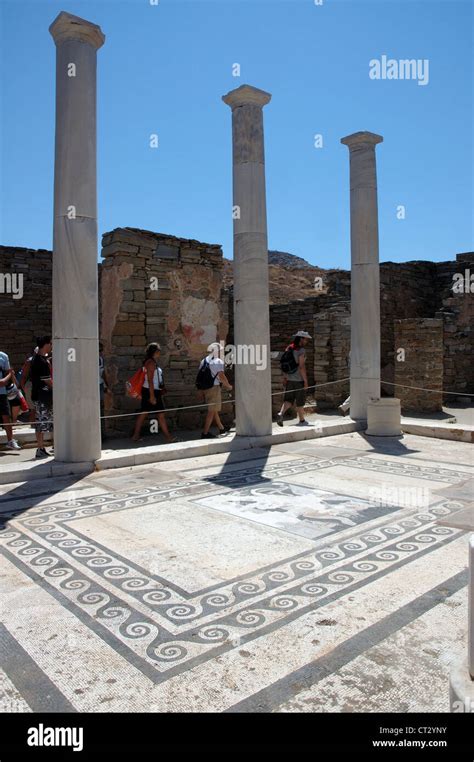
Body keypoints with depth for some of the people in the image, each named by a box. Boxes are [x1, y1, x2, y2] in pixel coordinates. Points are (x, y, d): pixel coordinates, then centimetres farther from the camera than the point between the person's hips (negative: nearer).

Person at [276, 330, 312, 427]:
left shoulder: (288, 348, 7)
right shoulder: (301, 350, -15)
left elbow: (284, 364, 10)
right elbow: (301, 367, -20)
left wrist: (284, 378, 16)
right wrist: (305, 381, -15)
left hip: (289, 378, 6)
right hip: (299, 379, -6)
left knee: (288, 400, 11)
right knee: (300, 401, 6)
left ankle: (281, 414, -11)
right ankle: (302, 421, 18)